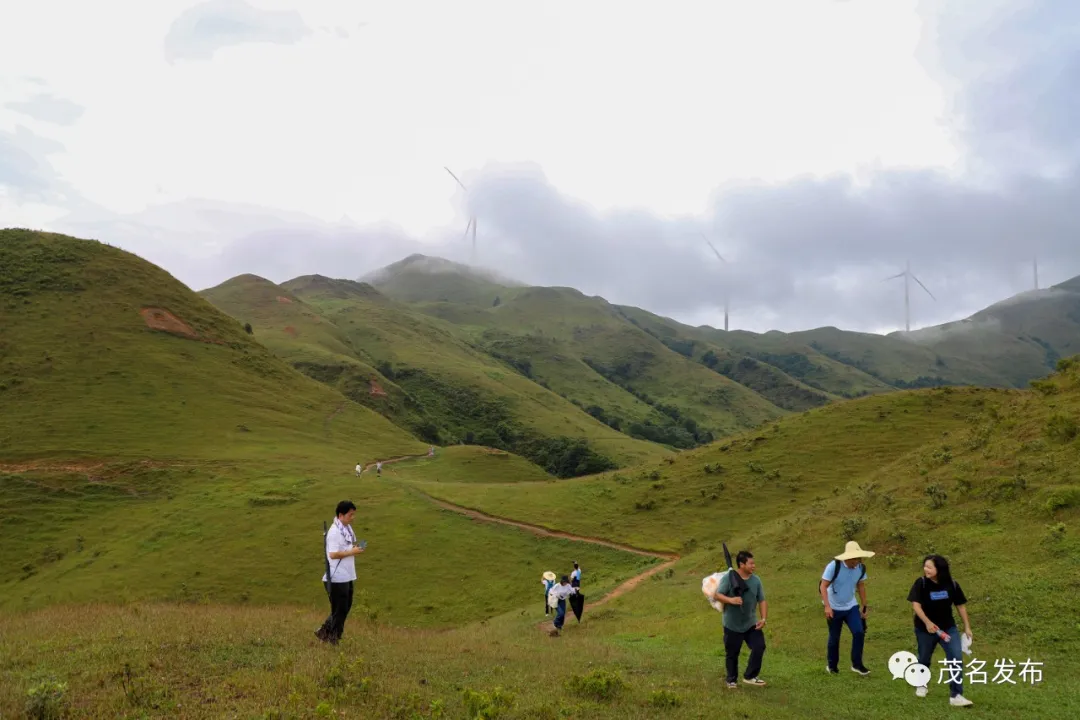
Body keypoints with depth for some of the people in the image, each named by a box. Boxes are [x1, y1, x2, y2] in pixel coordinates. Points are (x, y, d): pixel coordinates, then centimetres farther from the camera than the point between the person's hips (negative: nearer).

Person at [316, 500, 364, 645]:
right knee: (339, 609, 1)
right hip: (338, 577, -9)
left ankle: (325, 632, 25)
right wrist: (352, 552, -21)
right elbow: (333, 554, -25)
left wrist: (356, 547, 2)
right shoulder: (334, 532, -19)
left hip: (347, 576, 9)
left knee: (346, 606, 16)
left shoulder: (348, 528, 10)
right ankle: (332, 638, 16)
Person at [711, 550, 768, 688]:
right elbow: (716, 595, -18)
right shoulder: (729, 577, -16)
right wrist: (730, 600, -35)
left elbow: (762, 600, 4)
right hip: (732, 625, -4)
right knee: (732, 654, 8)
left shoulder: (756, 580, -2)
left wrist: (763, 618, -9)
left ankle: (750, 676, 8)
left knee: (759, 646, -9)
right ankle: (731, 680, 29)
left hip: (751, 624, 4)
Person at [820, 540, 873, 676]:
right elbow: (823, 586, -22)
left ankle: (857, 664, 3)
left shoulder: (861, 568, -10)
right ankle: (832, 665, 27)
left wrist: (864, 606, 9)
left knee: (859, 632, -12)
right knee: (834, 638, 7)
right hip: (834, 608, -4)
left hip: (851, 606, 4)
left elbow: (861, 586, 5)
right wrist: (827, 606, -31)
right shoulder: (834, 566, -24)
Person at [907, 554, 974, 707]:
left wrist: (967, 627, 5)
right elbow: (916, 605, -22)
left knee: (956, 659, -11)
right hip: (925, 628, -1)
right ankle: (922, 685, 41)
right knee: (924, 659, 15)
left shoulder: (952, 585, -9)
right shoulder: (921, 584, -16)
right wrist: (927, 622, -36)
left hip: (948, 627, 1)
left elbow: (961, 605, 3)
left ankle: (956, 695, -6)